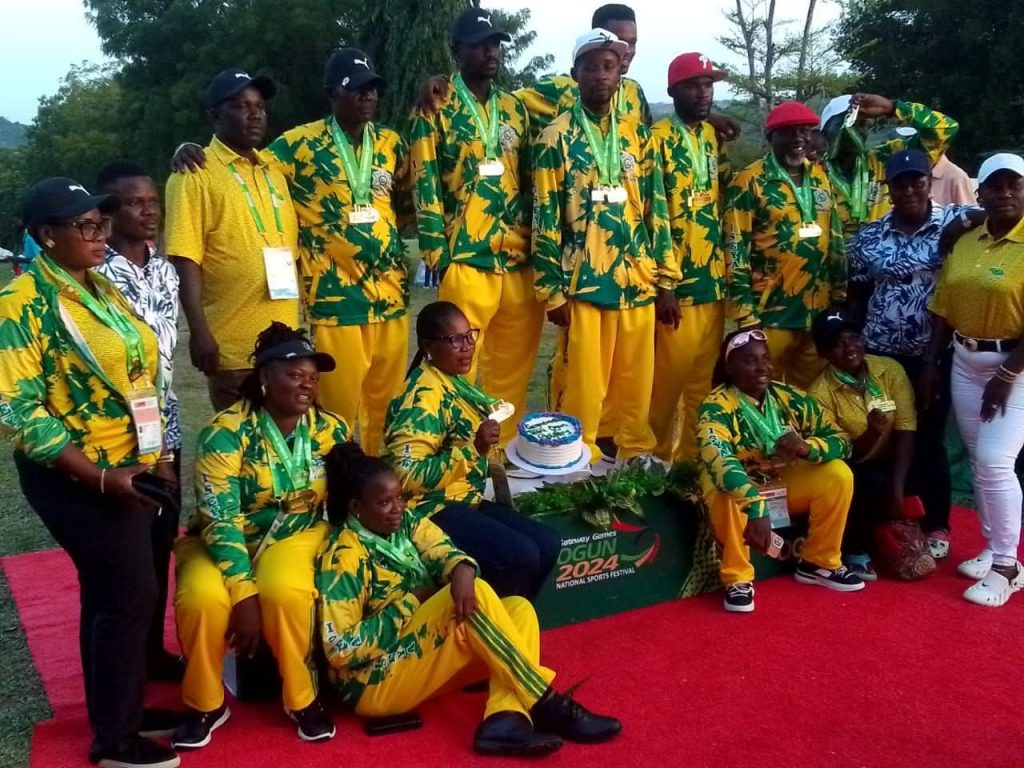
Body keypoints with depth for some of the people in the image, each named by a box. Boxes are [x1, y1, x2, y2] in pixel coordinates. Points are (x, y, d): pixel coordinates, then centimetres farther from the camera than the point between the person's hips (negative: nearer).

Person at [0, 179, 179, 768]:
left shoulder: (102, 289, 10)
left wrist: (156, 456, 9)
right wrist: (103, 477, -22)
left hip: (131, 470, 8)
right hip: (78, 481, -8)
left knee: (111, 594, 16)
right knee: (130, 596, -2)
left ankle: (121, 712, 31)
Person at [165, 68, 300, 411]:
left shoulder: (274, 171, 15)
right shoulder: (196, 175, -5)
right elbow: (186, 259, -11)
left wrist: (299, 322, 17)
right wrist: (199, 331, -18)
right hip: (233, 344, -6)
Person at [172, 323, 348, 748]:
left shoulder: (332, 431, -5)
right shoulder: (225, 432, -18)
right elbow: (220, 521, -23)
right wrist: (244, 593, -30)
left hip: (296, 537, 2)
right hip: (222, 541, -1)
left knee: (285, 591, -33)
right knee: (202, 598, -33)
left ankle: (302, 698, -8)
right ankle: (205, 705, -4)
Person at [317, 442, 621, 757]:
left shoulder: (405, 523, 7)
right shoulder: (344, 557, -15)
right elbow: (341, 650, -20)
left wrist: (462, 569, -35)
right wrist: (410, 602, -16)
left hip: (426, 656, 9)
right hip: (376, 682, -9)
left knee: (519, 609, -4)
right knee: (477, 594, -24)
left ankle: (504, 720, -29)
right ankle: (548, 706, -19)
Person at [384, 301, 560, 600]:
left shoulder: (454, 382, 10)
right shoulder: (423, 397, -19)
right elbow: (409, 475, -28)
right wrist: (473, 448, -30)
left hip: (465, 499, 9)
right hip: (432, 509, -9)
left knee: (548, 544, 2)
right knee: (521, 555, -22)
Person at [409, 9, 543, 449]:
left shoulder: (515, 109, 16)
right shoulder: (435, 109, 1)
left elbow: (530, 181, 17)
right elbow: (425, 188, -4)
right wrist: (437, 256, -10)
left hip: (519, 262, 5)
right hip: (466, 262, -5)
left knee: (513, 368, 11)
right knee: (459, 370, 0)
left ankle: (505, 448, 24)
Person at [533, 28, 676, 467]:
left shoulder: (638, 136, 11)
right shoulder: (557, 138, -1)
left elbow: (656, 210, 12)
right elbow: (545, 220, -3)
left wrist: (666, 277, 8)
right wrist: (552, 291, -7)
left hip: (637, 280, 4)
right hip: (582, 283, -4)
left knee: (637, 382, 10)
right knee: (581, 385, 1)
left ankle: (638, 454, 26)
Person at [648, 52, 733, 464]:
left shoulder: (715, 138, 14)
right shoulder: (657, 138, -7)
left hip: (714, 282, 6)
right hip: (674, 284, -6)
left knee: (703, 382, 11)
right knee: (667, 380, 0)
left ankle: (692, 458, 23)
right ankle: (655, 458, 15)